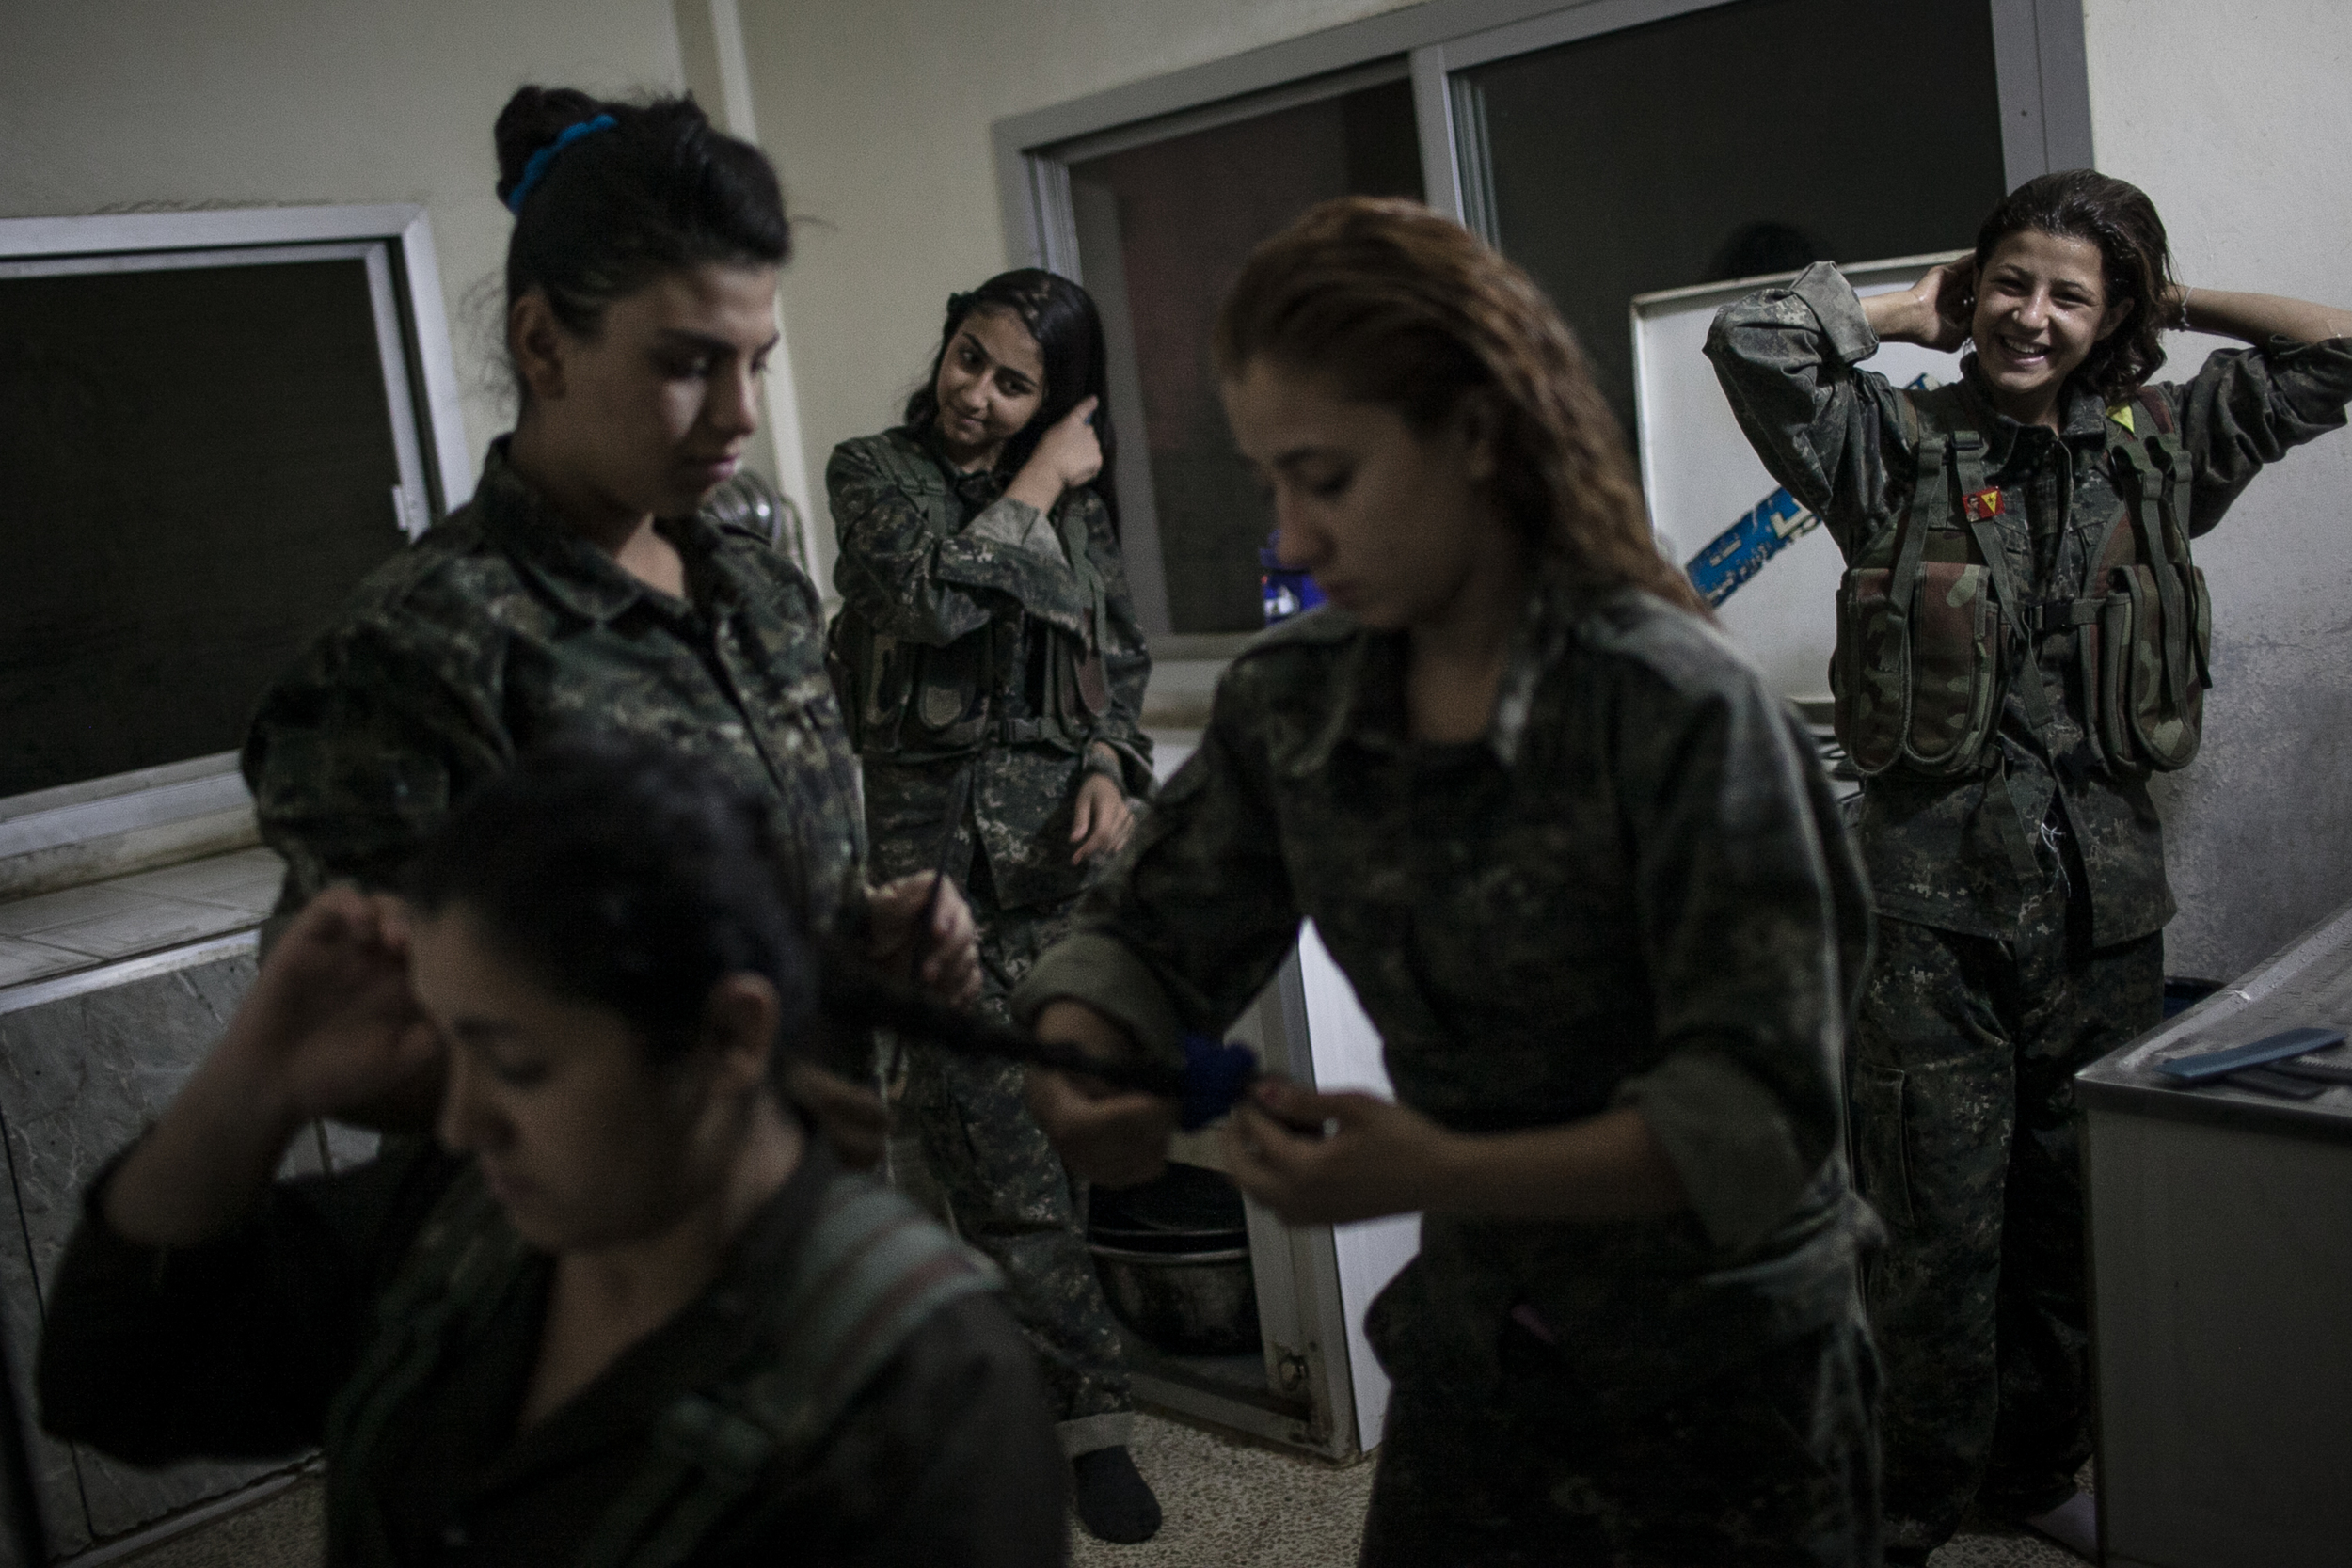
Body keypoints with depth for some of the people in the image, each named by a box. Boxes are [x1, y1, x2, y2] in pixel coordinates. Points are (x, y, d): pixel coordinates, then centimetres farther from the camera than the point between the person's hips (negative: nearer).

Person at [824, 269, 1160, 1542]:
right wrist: (1035, 488, -5)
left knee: (1037, 1128, 5)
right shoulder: (874, 471, 3)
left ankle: (1042, 1389, 22)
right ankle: (1088, 1409, 5)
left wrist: (1112, 769, 3)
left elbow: (1120, 652, 19)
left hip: (1054, 839, 3)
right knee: (998, 1141, -5)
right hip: (934, 841, -3)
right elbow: (931, 591, -15)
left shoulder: (1078, 497, 12)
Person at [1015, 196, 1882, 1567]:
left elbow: (1760, 1116, -24)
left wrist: (1443, 1175, -35)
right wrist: (1076, 1068, -18)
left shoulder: (1677, 709, -23)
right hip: (1468, 1359, 5)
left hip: (1722, 1386, -4)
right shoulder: (1288, 707, -6)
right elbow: (1154, 941, 4)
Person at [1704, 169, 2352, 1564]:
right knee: (1939, 1225, 1)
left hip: (2103, 889, 4)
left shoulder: (2160, 447, 11)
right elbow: (1752, 339, -13)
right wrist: (1916, 313, 1)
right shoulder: (1903, 445, 0)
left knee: (2085, 1213, 15)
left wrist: (2165, 301, 11)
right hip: (1934, 889, -4)